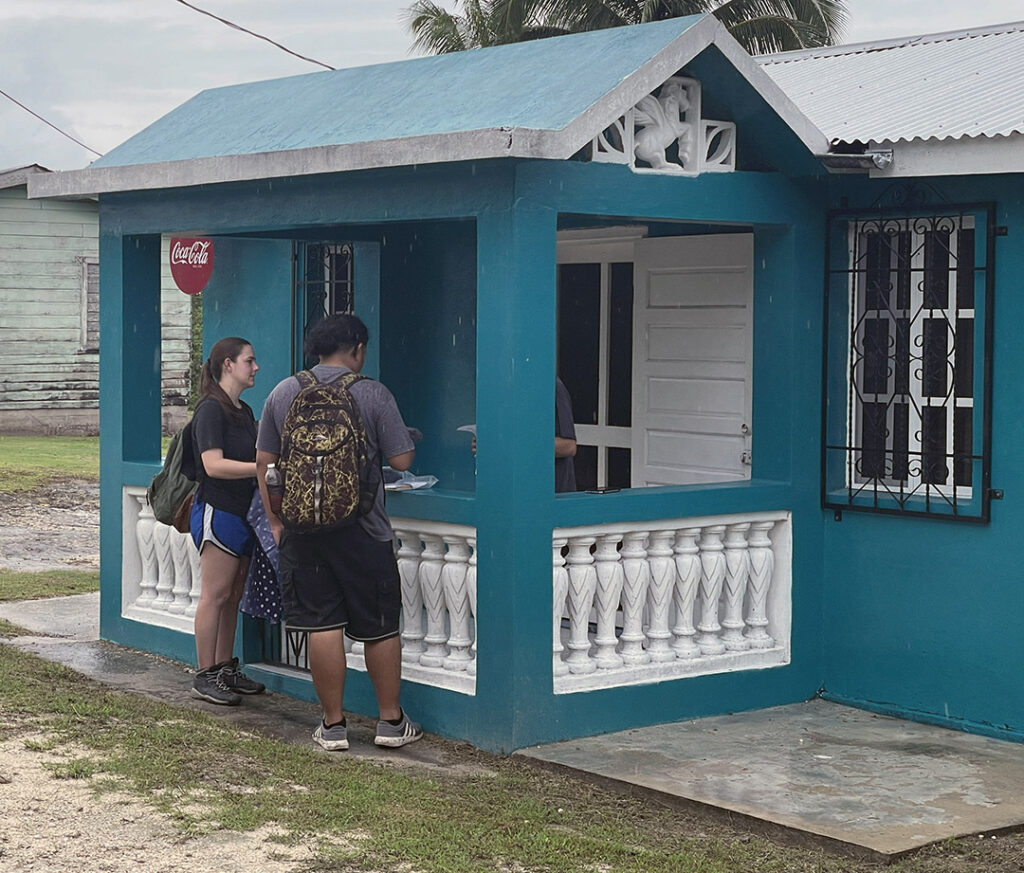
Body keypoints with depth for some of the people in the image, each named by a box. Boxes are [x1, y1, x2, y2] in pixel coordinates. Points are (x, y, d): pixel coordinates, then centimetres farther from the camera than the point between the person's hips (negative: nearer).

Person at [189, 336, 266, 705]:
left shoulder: (244, 411, 17)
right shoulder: (211, 409, -12)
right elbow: (214, 464, -21)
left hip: (241, 513, 9)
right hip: (217, 511, -9)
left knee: (233, 595, 11)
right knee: (215, 595, -7)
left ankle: (225, 668, 17)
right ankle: (206, 675, -3)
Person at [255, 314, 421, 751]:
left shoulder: (283, 393, 5)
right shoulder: (373, 394, -6)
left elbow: (264, 462, 8)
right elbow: (402, 460, -5)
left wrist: (276, 522, 14)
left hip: (304, 529, 3)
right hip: (363, 530, -2)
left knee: (322, 625, 5)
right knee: (380, 626, 9)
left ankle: (333, 725, 10)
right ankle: (391, 721, 17)